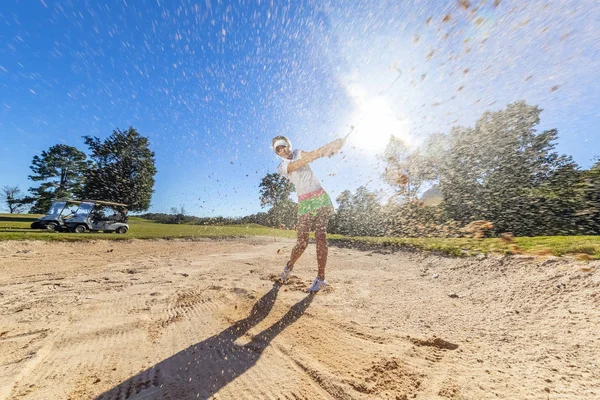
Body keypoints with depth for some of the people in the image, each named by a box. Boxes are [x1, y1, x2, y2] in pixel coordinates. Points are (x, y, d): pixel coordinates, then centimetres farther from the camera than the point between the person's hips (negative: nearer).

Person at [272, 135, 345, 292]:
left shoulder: (298, 153, 12)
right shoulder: (282, 167, 2)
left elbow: (312, 155, -7)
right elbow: (299, 163, -19)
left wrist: (332, 146, -26)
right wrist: (318, 152, -35)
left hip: (321, 198, 2)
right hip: (305, 203, -1)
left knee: (321, 236, -10)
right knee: (302, 242, -4)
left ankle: (321, 277, 1)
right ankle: (289, 266, 25)